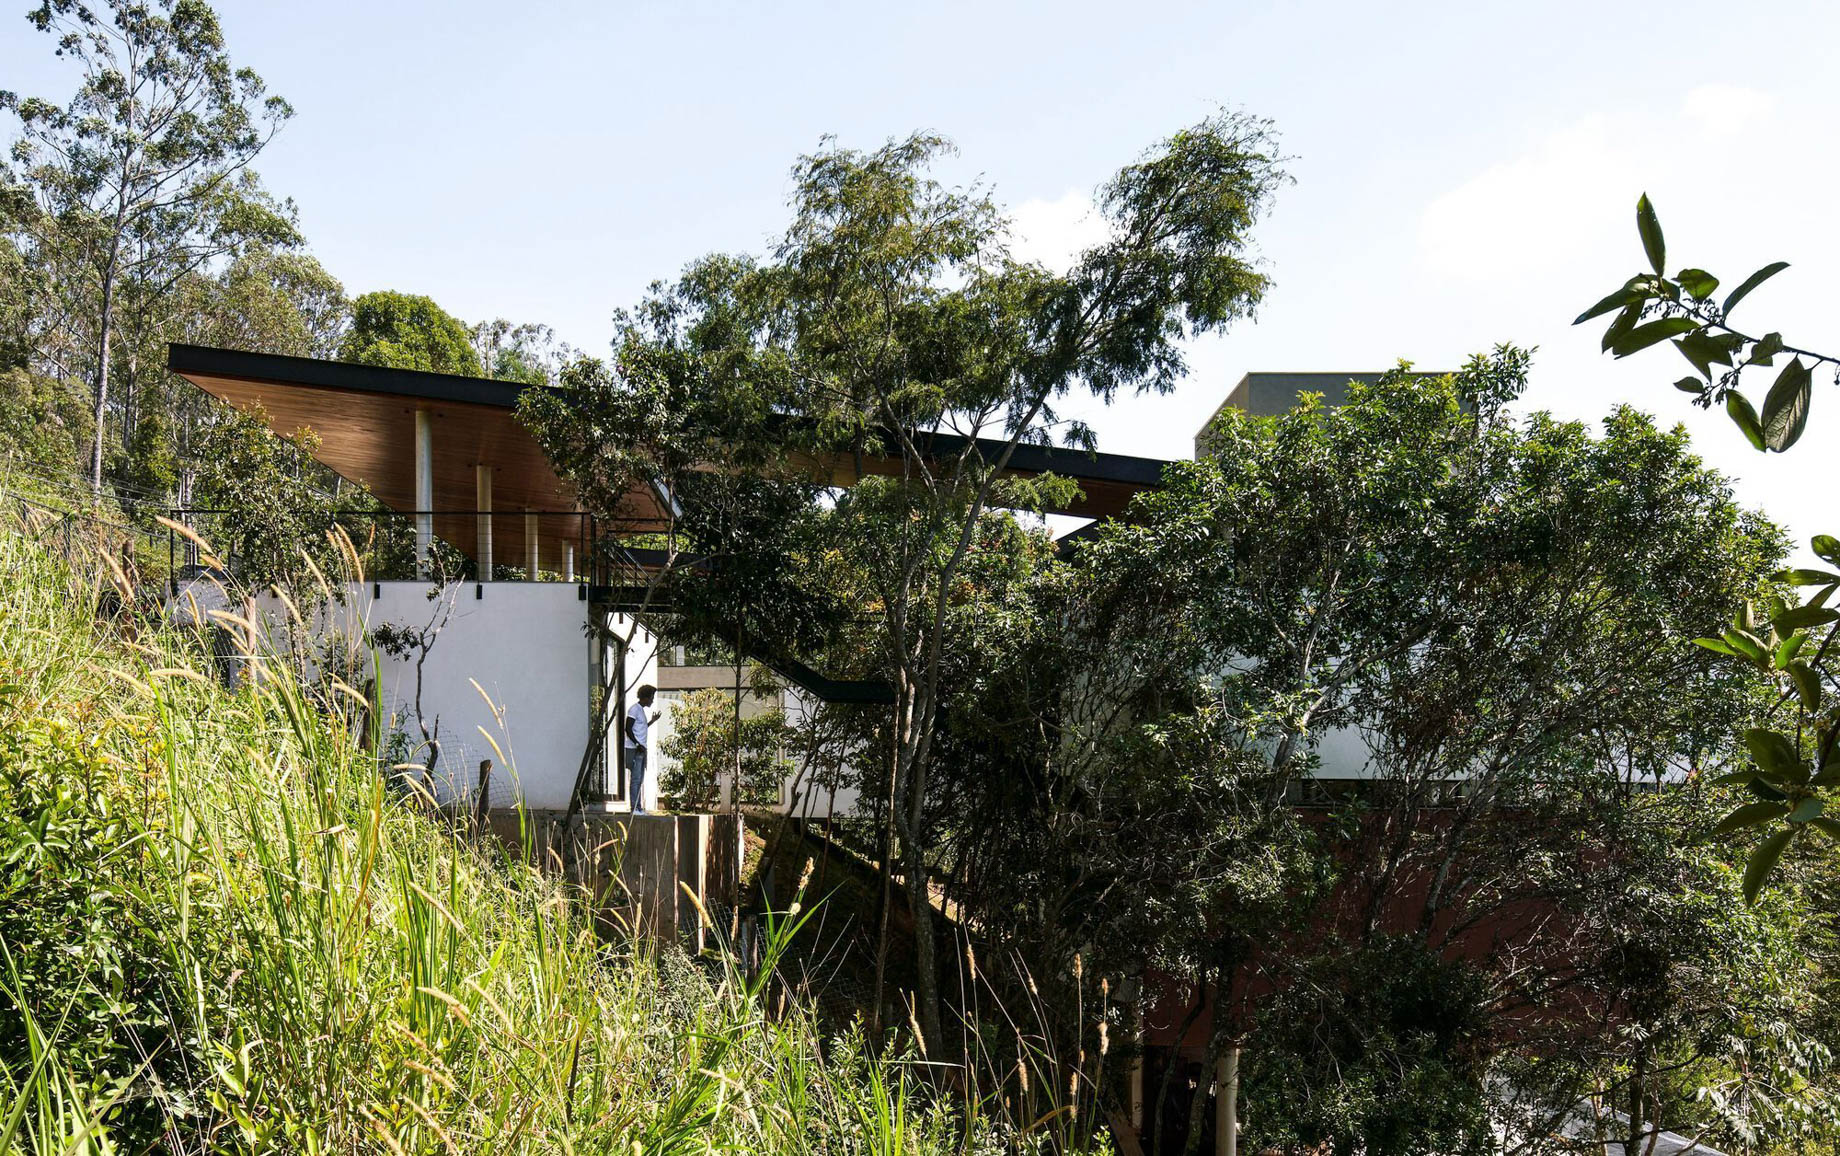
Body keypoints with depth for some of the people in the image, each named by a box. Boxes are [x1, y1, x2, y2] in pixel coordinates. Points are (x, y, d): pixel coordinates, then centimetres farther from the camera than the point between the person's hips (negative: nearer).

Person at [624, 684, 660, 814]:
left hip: (641, 749, 10)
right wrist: (637, 745, -20)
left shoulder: (642, 710, 20)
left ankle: (639, 808, 10)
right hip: (635, 749, -10)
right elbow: (628, 729, -16)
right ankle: (635, 808, -9)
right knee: (636, 779, -9)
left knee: (640, 780, 8)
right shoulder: (634, 709, -10)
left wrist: (652, 721, 25)